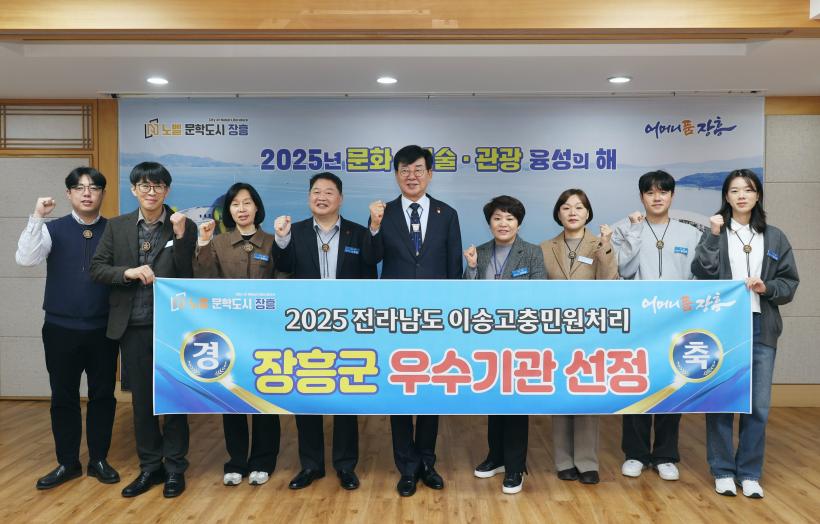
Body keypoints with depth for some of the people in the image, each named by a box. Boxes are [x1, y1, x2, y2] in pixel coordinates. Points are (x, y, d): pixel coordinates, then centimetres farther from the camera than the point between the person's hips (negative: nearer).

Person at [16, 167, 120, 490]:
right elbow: (25, 259, -14)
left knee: (103, 395, 8)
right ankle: (67, 462, 24)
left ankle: (99, 459, 23)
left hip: (103, 329, 0)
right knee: (63, 397, 9)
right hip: (61, 329, 0)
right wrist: (37, 218, -21)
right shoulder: (53, 229, 1)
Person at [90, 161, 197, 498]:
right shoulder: (116, 226, 6)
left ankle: (175, 467, 22)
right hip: (132, 326, 3)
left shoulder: (183, 226, -3)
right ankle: (150, 466, 27)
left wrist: (180, 235, -20)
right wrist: (128, 272, -14)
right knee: (141, 398, 12)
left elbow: (188, 275, -9)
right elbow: (96, 269, 3)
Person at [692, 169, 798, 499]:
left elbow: (790, 281, 10)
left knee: (758, 405, 5)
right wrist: (713, 236, -16)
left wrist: (768, 288, -9)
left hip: (761, 327, 2)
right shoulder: (715, 233, 4)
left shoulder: (774, 237, 11)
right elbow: (702, 272, -10)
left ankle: (749, 473, 20)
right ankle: (723, 471, 18)